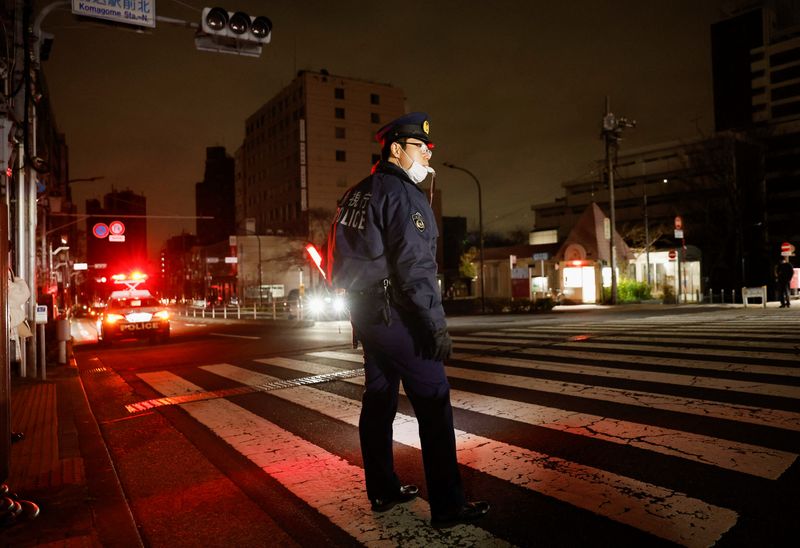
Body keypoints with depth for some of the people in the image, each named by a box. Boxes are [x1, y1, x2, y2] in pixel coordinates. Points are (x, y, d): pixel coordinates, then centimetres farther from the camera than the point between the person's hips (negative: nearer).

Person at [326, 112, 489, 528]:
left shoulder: (355, 196, 15)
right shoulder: (402, 194, -12)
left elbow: (341, 257, 18)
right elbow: (414, 266, -21)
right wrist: (437, 325, -20)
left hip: (365, 312, 9)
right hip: (397, 316, -9)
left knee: (378, 399, 14)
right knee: (433, 405, -5)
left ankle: (383, 491, 25)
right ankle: (447, 506, 0)